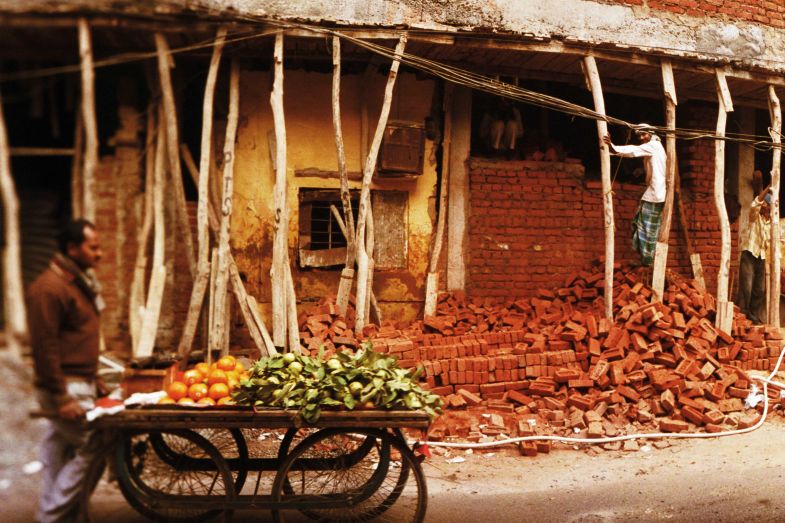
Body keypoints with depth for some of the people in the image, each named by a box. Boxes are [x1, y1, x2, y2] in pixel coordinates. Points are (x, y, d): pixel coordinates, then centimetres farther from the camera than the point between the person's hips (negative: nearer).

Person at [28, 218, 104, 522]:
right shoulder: (49, 288, -16)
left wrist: (93, 381, 19)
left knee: (62, 452, 14)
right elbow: (44, 347, -20)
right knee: (93, 447, -8)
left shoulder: (80, 282, 15)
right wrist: (61, 397, -21)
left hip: (80, 384, 9)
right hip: (67, 389, -9)